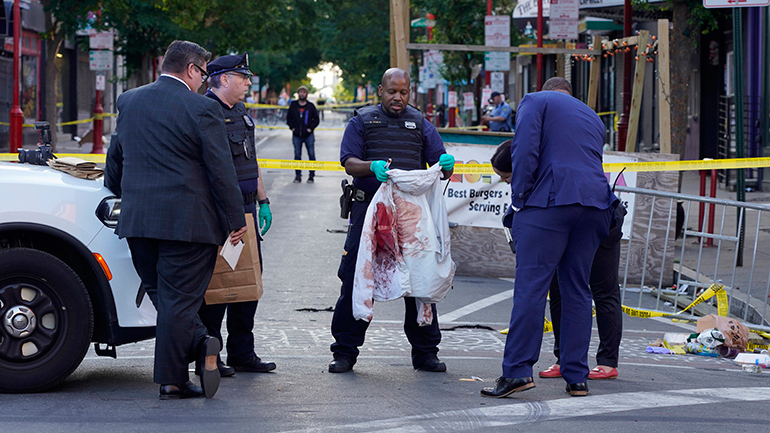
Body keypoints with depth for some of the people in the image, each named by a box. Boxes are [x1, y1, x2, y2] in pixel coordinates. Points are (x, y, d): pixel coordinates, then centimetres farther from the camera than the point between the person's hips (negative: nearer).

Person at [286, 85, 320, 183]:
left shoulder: (311, 106, 2)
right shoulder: (293, 105, 5)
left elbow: (316, 119, 7)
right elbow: (288, 118, 14)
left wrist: (311, 128, -4)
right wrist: (292, 127, 1)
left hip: (308, 135, -1)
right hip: (296, 135, 1)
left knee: (311, 155, 0)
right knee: (297, 156, 4)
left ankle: (311, 175, 8)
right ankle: (298, 175, 11)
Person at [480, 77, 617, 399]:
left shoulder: (536, 101, 11)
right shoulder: (592, 117, 29)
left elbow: (525, 149, -4)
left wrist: (518, 199, -2)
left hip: (551, 200, -5)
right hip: (595, 202, 6)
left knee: (531, 286, -8)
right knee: (577, 291, 8)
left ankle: (517, 370, -13)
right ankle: (577, 378, 7)